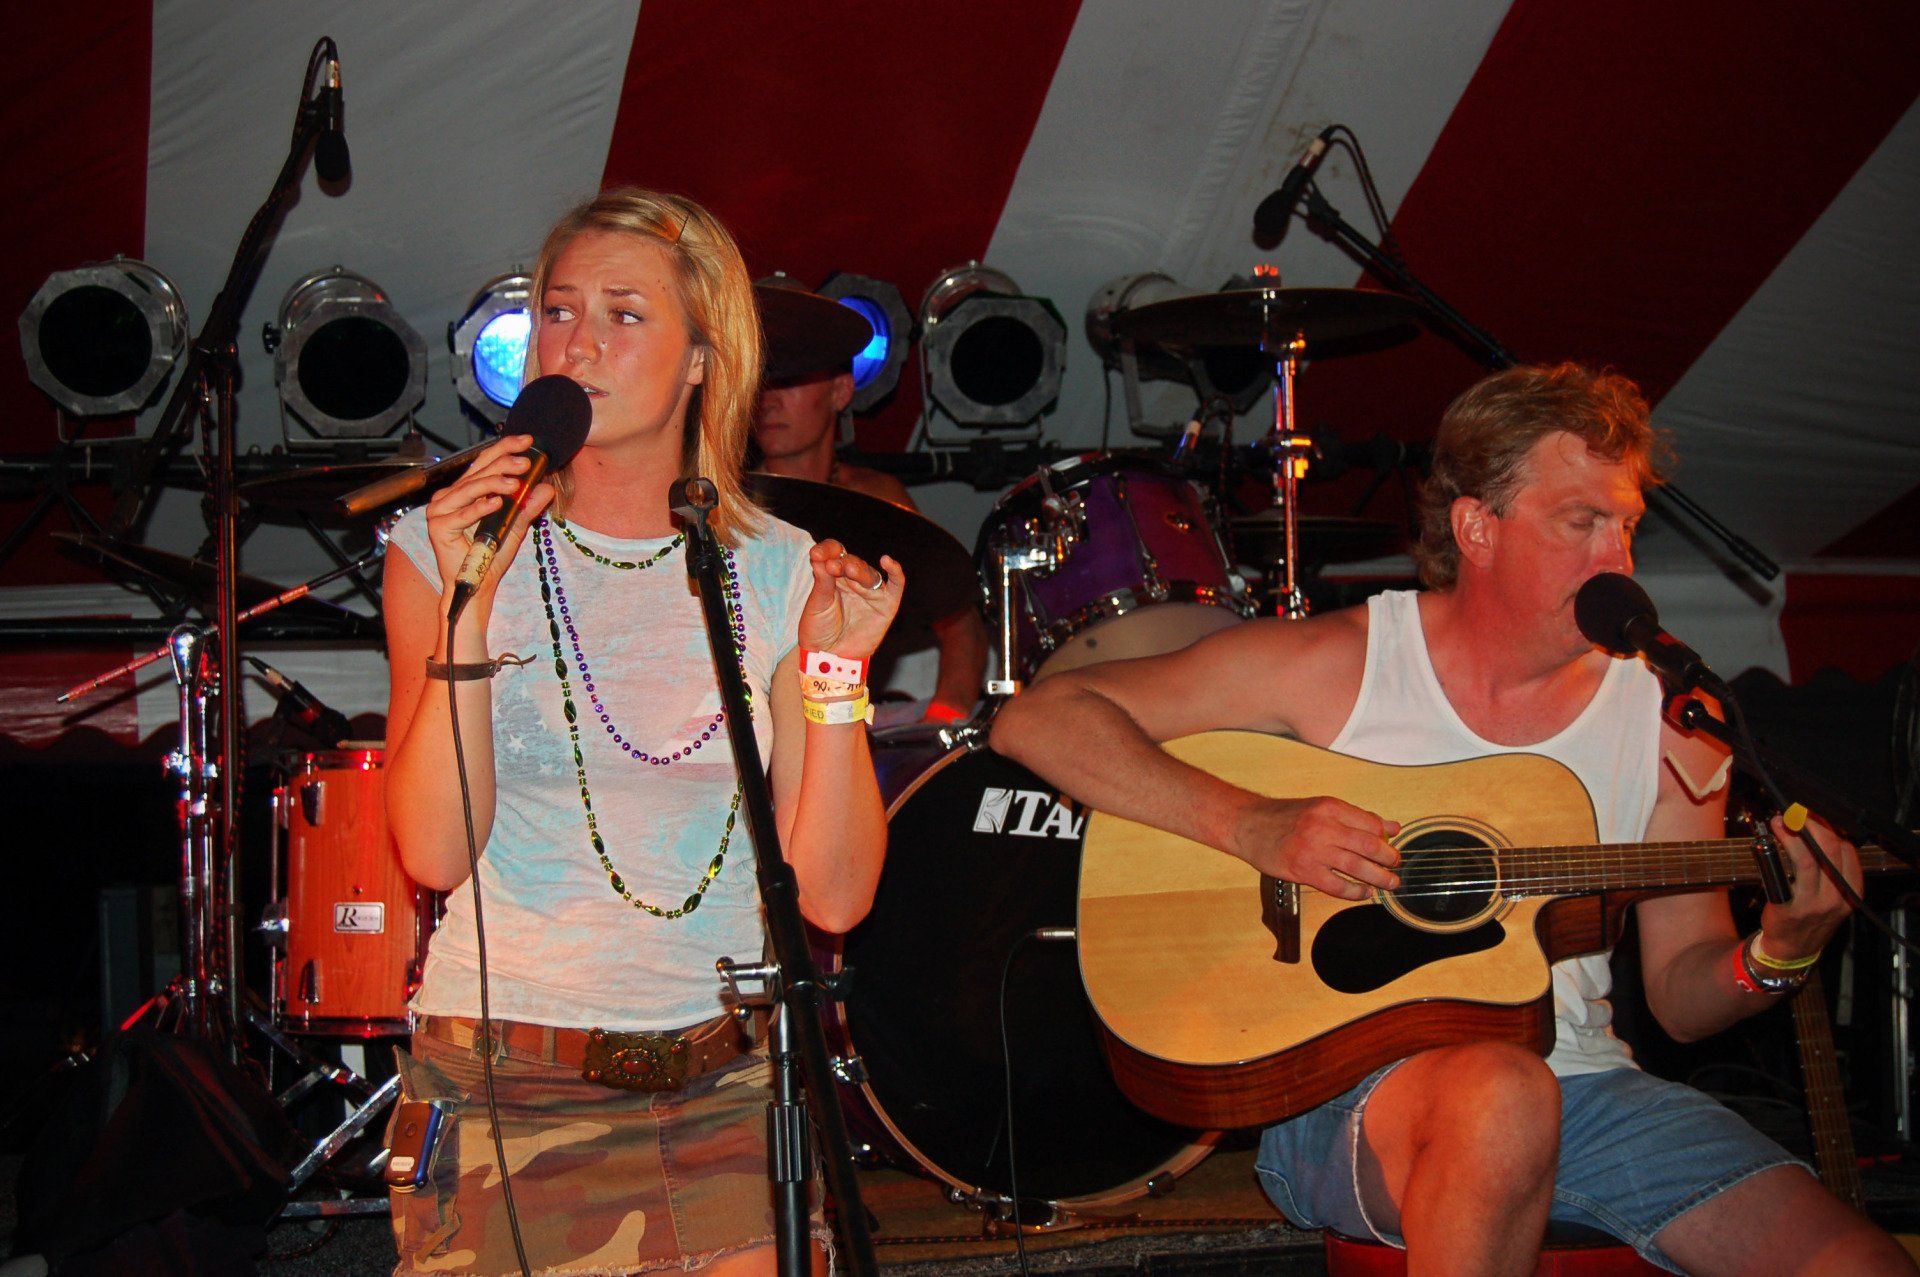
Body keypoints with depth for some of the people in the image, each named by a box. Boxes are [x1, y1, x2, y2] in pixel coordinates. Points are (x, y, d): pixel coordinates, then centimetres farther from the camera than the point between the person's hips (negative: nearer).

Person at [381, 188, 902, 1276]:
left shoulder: (779, 573, 2)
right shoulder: (445, 548, -2)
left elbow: (832, 895, -4)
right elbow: (436, 851, -13)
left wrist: (836, 672, -15)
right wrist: (470, 605, -20)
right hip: (505, 1091, -1)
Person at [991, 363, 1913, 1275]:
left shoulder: (1666, 722, 5)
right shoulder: (1336, 664, -5)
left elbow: (1682, 997, 12)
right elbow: (1035, 719, -9)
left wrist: (1779, 952, -11)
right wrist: (1254, 825, -21)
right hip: (1338, 1090, -2)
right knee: (1499, 1093, -38)